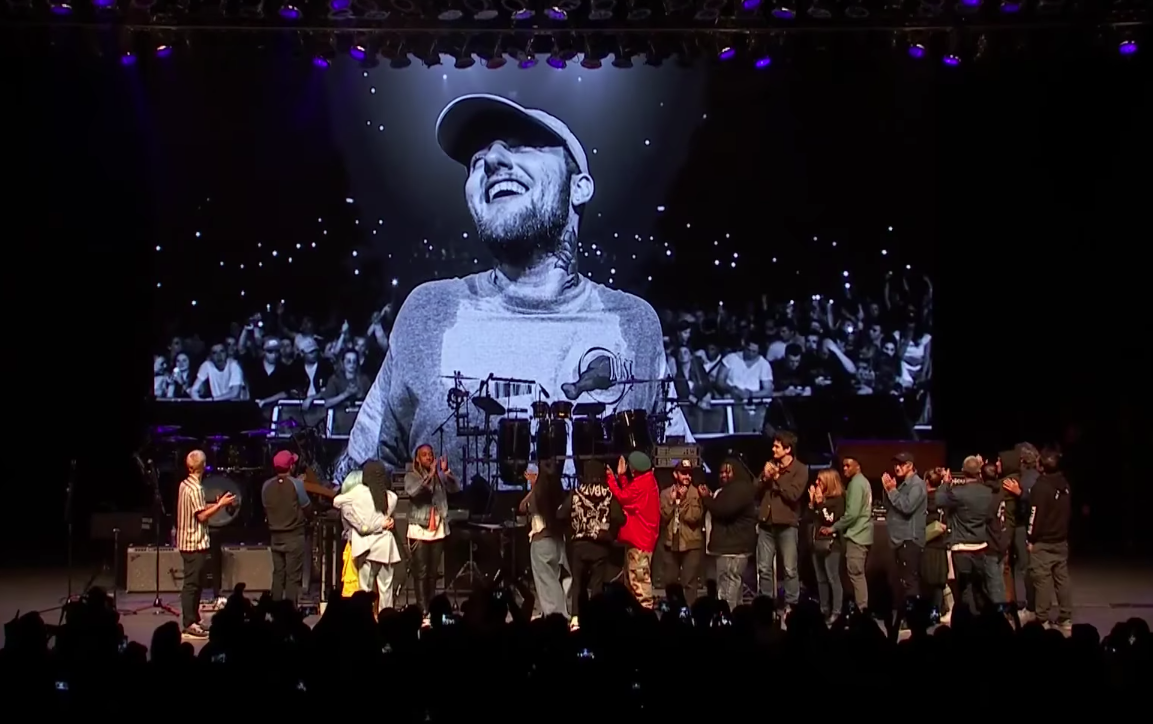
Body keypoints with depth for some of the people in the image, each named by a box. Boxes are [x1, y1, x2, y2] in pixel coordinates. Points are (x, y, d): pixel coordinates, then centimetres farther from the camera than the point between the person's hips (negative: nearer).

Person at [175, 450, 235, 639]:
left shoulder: (185, 485, 11)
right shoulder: (195, 488, -18)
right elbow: (202, 516, -20)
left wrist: (215, 504, 15)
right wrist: (220, 505, -15)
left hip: (188, 541, 10)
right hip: (195, 543, -10)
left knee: (195, 583, 16)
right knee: (192, 584, -7)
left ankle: (194, 621, 21)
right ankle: (189, 625, -5)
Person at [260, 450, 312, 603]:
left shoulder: (266, 486, 1)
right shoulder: (296, 483, -12)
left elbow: (266, 510, 8)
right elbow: (308, 509, -7)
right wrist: (303, 519, 14)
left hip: (275, 536, 5)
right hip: (294, 536, -5)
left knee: (278, 575, 12)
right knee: (293, 577, -1)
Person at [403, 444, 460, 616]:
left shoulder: (440, 476, 9)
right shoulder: (411, 476, -1)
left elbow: (456, 488, -4)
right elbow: (413, 492, -20)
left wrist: (446, 472, -20)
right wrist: (430, 475, -29)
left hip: (438, 529, 4)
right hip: (419, 529, -4)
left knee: (433, 572, 8)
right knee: (420, 572, -7)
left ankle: (430, 606, 15)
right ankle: (422, 609, -8)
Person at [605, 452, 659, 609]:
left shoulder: (641, 483, -19)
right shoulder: (646, 479, 12)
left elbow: (624, 497, -17)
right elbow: (630, 493, 12)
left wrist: (611, 479, -9)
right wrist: (621, 476, 12)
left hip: (639, 536, -11)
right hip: (641, 534, 11)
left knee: (638, 577, -9)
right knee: (636, 576, 15)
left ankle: (644, 609, -7)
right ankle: (643, 608, 19)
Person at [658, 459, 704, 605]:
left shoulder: (696, 494, -4)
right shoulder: (666, 493, 5)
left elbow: (694, 517, -14)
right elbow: (662, 518, -2)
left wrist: (683, 500, -17)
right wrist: (671, 501, -12)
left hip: (691, 544, -3)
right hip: (671, 543, 3)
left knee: (689, 583, -5)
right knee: (670, 582, 11)